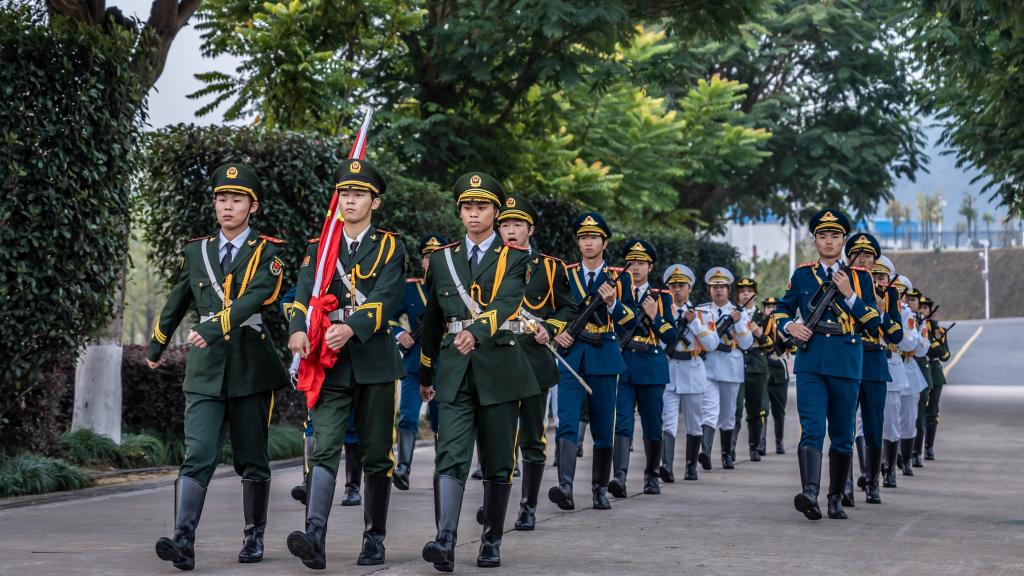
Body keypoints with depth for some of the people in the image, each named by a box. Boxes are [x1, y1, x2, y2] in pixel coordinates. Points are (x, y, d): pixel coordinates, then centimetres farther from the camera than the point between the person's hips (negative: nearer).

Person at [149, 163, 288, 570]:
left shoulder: (266, 253, -1)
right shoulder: (196, 251, 11)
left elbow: (254, 298, -19)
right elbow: (176, 303, 23)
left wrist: (213, 329, -32)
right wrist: (156, 347, 33)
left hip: (251, 367, -2)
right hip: (205, 369, 2)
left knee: (252, 460, 8)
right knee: (197, 457, -11)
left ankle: (254, 537, 21)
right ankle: (183, 542, -20)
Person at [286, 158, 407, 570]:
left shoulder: (390, 249, 3)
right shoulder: (318, 247, 11)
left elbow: (385, 299, -12)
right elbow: (304, 295, -2)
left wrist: (351, 328, -30)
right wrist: (299, 330, -24)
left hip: (374, 361, -1)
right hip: (330, 364, 1)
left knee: (376, 455, 6)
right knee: (324, 449, -13)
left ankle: (374, 539, 16)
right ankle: (315, 538, -25)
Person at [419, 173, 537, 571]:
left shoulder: (514, 259, 2)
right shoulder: (442, 259, 12)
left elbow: (505, 303, -18)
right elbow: (432, 319, 19)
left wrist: (476, 332, -37)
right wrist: (425, 374, 23)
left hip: (499, 369, -1)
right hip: (455, 371, 1)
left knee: (498, 463, 5)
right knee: (451, 457, -13)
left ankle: (492, 542, 17)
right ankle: (445, 541, -23)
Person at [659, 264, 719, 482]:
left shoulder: (702, 314, 7)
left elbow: (712, 343, -2)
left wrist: (693, 322, -9)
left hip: (693, 372, 1)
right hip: (668, 373, -1)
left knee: (693, 423, 9)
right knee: (668, 422, -13)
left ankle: (691, 466, 20)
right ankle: (667, 466, -26)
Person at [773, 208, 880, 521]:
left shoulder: (860, 277, 7)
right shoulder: (802, 274, 9)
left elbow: (873, 322, 2)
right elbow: (782, 310, 18)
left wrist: (849, 294, -10)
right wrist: (790, 326, -4)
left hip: (846, 366, 1)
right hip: (810, 363, -1)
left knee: (842, 437, 8)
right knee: (812, 430, -16)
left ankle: (836, 499, 20)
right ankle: (809, 493, -31)